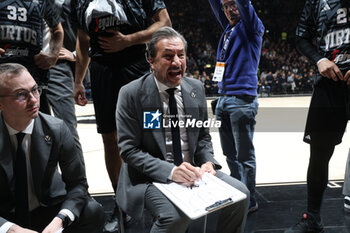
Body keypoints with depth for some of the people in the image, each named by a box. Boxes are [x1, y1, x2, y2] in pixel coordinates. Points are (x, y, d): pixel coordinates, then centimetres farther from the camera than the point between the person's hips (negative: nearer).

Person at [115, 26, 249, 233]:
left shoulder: (196, 88, 6)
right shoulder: (131, 94, -10)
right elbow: (129, 150, -13)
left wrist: (207, 162, -8)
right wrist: (170, 171, -25)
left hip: (191, 170, 5)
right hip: (149, 177, -5)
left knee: (240, 193, -12)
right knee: (177, 214, -32)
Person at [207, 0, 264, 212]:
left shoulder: (251, 27, 1)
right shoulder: (229, 29, 17)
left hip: (242, 100, -7)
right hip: (223, 100, 7)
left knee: (244, 155, -1)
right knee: (230, 154, 14)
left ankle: (249, 201, 8)